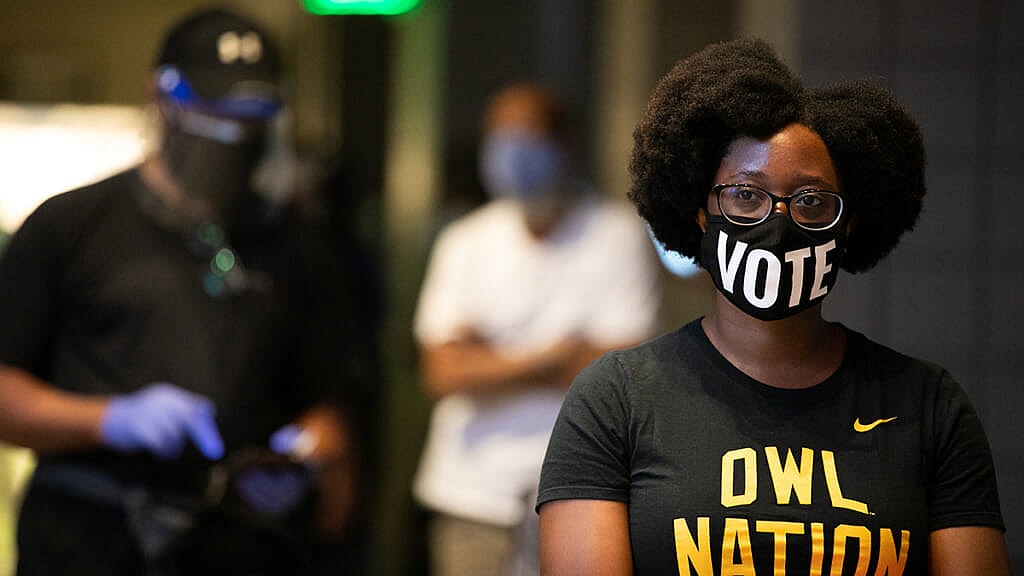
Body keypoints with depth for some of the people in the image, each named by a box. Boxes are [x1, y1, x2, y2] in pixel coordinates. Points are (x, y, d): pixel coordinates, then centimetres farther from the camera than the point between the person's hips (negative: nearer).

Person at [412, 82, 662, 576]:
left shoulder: (618, 236, -1)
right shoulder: (464, 242, 8)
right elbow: (442, 373, -2)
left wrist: (489, 363, -5)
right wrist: (551, 357, -9)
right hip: (471, 495, 3)